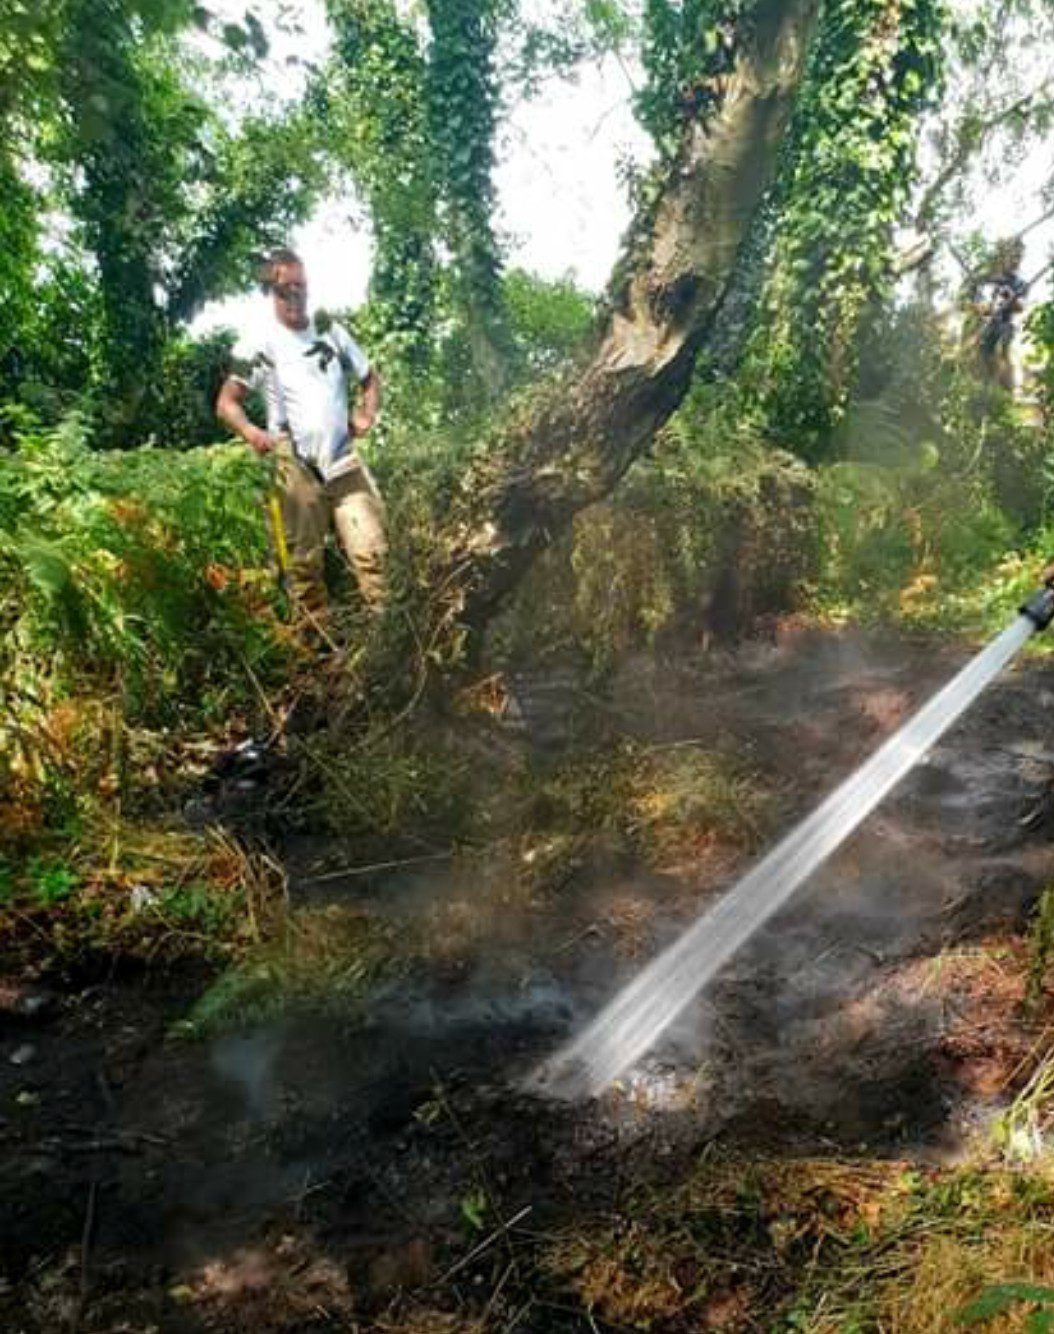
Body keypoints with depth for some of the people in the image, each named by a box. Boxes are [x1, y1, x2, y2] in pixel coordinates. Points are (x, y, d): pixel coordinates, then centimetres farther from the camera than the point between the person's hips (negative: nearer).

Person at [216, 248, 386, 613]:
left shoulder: (331, 332, 10)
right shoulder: (258, 344, -2)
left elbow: (370, 378, 21)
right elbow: (227, 402, -4)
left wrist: (367, 415, 1)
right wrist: (251, 432, -24)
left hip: (345, 462, 3)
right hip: (296, 471, -3)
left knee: (372, 552, -3)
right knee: (304, 563, 3)